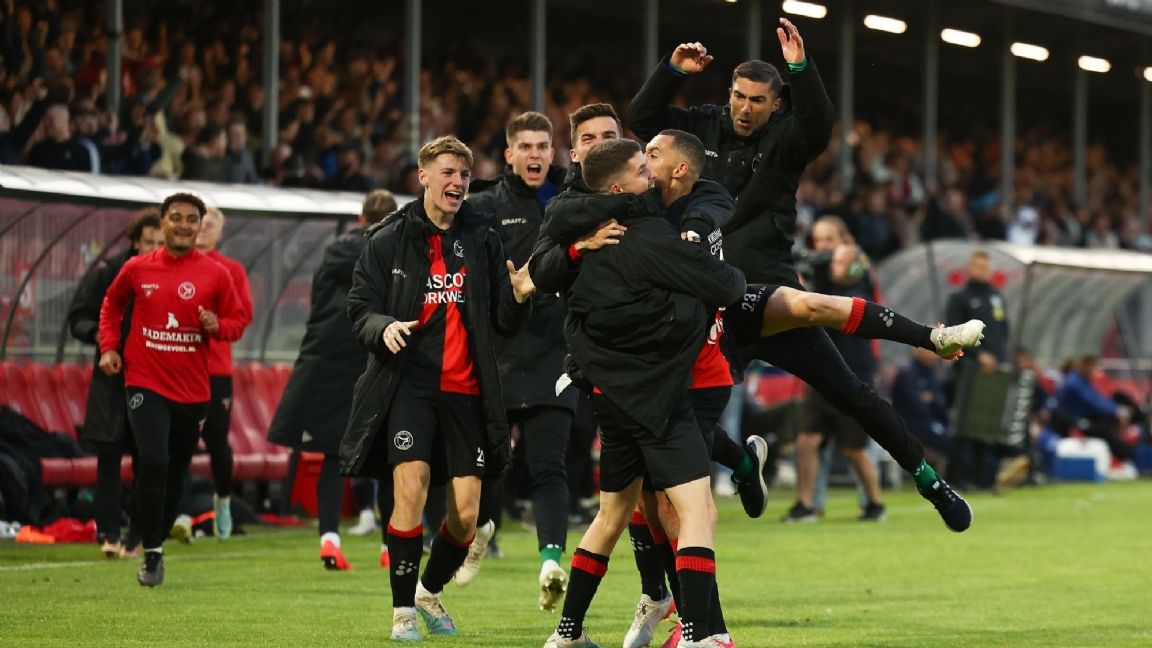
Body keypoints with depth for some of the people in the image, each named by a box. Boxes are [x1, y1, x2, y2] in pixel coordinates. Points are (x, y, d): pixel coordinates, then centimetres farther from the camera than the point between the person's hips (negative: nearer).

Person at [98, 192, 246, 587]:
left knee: (176, 472, 11)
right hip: (145, 383, -2)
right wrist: (109, 347, 7)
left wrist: (217, 326, -16)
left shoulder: (215, 275, -1)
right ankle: (152, 553, -9)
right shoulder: (137, 269, 0)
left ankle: (158, 542, 28)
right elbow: (112, 304, 18)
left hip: (193, 390, 2)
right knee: (154, 461, -18)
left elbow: (237, 321, 5)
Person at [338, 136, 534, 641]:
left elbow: (503, 324, 7)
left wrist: (518, 297, -14)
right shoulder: (388, 239, 3)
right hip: (408, 385, -2)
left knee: (466, 514, 1)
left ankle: (431, 591, 29)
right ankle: (403, 610, -5)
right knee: (411, 487, -19)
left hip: (466, 390, 3)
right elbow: (359, 310, 3)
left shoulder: (483, 239, 7)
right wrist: (382, 328, -19)